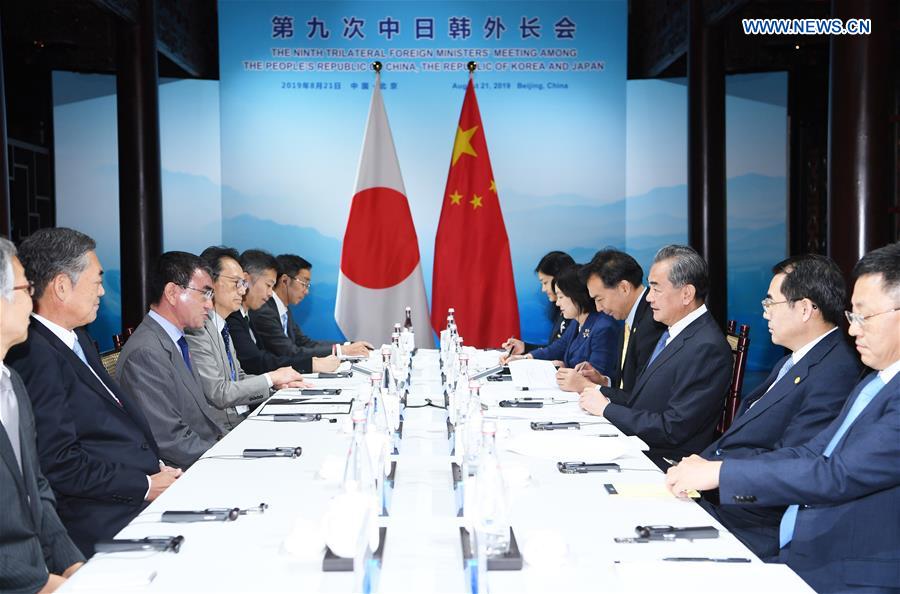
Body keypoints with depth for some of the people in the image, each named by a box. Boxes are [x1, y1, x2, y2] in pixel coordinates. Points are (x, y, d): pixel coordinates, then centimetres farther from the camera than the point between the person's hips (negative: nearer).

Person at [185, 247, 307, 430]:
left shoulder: (221, 327, 15)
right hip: (223, 427, -9)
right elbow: (219, 395, -19)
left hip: (244, 418, 9)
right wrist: (271, 378, -10)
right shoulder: (197, 330, -15)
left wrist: (279, 382, 3)